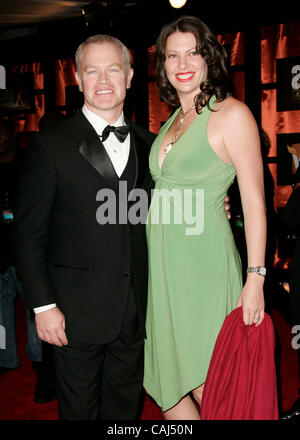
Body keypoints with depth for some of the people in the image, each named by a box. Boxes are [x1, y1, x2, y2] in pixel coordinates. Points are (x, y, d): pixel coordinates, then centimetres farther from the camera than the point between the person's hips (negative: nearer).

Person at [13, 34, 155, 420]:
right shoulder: (51, 146, -6)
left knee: (126, 407, 18)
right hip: (77, 312, -4)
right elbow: (28, 234, -7)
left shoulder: (147, 144, 8)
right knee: (79, 410, 11)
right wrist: (43, 305, -11)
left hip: (135, 312, 4)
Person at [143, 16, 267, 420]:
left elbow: (254, 202, -11)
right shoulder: (174, 120, 15)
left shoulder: (232, 114, -7)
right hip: (162, 264, 7)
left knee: (205, 389, 3)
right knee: (164, 380, 14)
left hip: (203, 262, -7)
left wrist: (255, 279, -16)